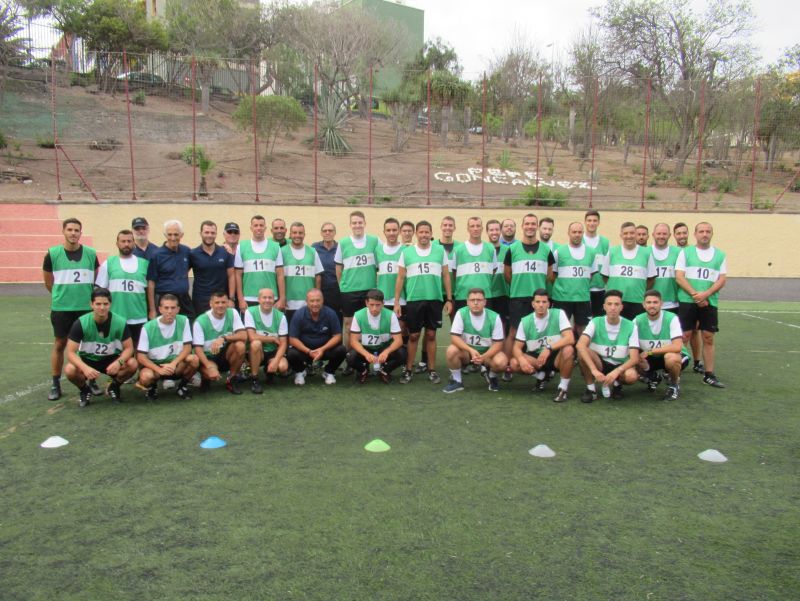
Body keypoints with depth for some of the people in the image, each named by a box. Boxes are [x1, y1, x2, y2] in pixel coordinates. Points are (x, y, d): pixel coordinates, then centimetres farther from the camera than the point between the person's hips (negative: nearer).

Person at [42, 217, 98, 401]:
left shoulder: (91, 253, -1)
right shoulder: (52, 253, -5)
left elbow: (97, 278, 11)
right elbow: (48, 281, 7)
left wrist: (91, 297, 9)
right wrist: (62, 294, 12)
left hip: (86, 307, 1)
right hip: (61, 307, -1)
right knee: (59, 344, 6)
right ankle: (55, 384, 16)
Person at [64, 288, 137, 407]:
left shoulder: (120, 322, -18)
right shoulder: (81, 323, -20)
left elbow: (129, 348, -12)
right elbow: (71, 352, -21)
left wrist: (119, 362, -34)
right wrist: (85, 368, -41)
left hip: (111, 359, 1)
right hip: (87, 359, -1)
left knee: (132, 364, -29)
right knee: (69, 370, -32)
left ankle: (114, 387, 4)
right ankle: (85, 390, 3)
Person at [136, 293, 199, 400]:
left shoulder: (183, 321, -9)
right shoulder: (148, 328, -14)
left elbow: (187, 348, -10)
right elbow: (141, 357, -14)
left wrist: (173, 364, -26)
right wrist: (159, 370, -28)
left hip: (176, 363, 1)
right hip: (154, 365, -1)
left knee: (194, 359, -29)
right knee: (146, 376, -35)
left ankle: (182, 385, 1)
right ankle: (152, 386, 5)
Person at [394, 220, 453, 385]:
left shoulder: (440, 250, 5)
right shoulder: (406, 252, 3)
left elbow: (446, 276, 8)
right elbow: (400, 278, 6)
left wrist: (449, 299, 5)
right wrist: (396, 302, 2)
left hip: (434, 299, 1)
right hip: (413, 300, 0)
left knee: (431, 335, 7)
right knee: (413, 336, 5)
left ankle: (432, 370, 16)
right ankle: (408, 370, 15)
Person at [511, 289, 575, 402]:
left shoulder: (558, 314, -13)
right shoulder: (525, 321, -5)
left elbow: (570, 339, -23)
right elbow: (517, 347, -5)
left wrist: (549, 348, -37)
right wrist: (522, 360, -28)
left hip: (556, 357, -3)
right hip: (536, 357, 3)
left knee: (568, 350, -35)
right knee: (514, 363, -23)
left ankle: (563, 387, -14)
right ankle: (541, 376, 8)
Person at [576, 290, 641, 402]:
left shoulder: (630, 326, -12)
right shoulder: (596, 322, -13)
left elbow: (634, 358, -16)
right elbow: (580, 345, -30)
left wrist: (616, 371, -35)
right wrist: (594, 370, -42)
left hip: (620, 366, 0)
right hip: (600, 363, 0)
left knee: (631, 376, -35)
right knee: (583, 351, -30)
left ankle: (617, 384, 3)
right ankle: (590, 389, -11)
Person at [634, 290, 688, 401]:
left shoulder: (671, 318, -22)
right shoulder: (638, 321, -11)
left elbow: (677, 347, -30)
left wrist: (649, 352, -29)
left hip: (673, 356, -3)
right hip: (650, 358, 3)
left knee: (671, 357, -38)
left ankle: (674, 384, -3)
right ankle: (653, 377, 10)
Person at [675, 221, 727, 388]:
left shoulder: (720, 255, 10)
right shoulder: (685, 252, 4)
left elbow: (722, 279, 2)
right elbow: (679, 277, -4)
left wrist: (705, 294, -13)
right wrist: (695, 294, -14)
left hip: (710, 302, 2)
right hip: (687, 301, -2)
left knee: (708, 338, 5)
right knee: (684, 336, -2)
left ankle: (709, 375, 13)